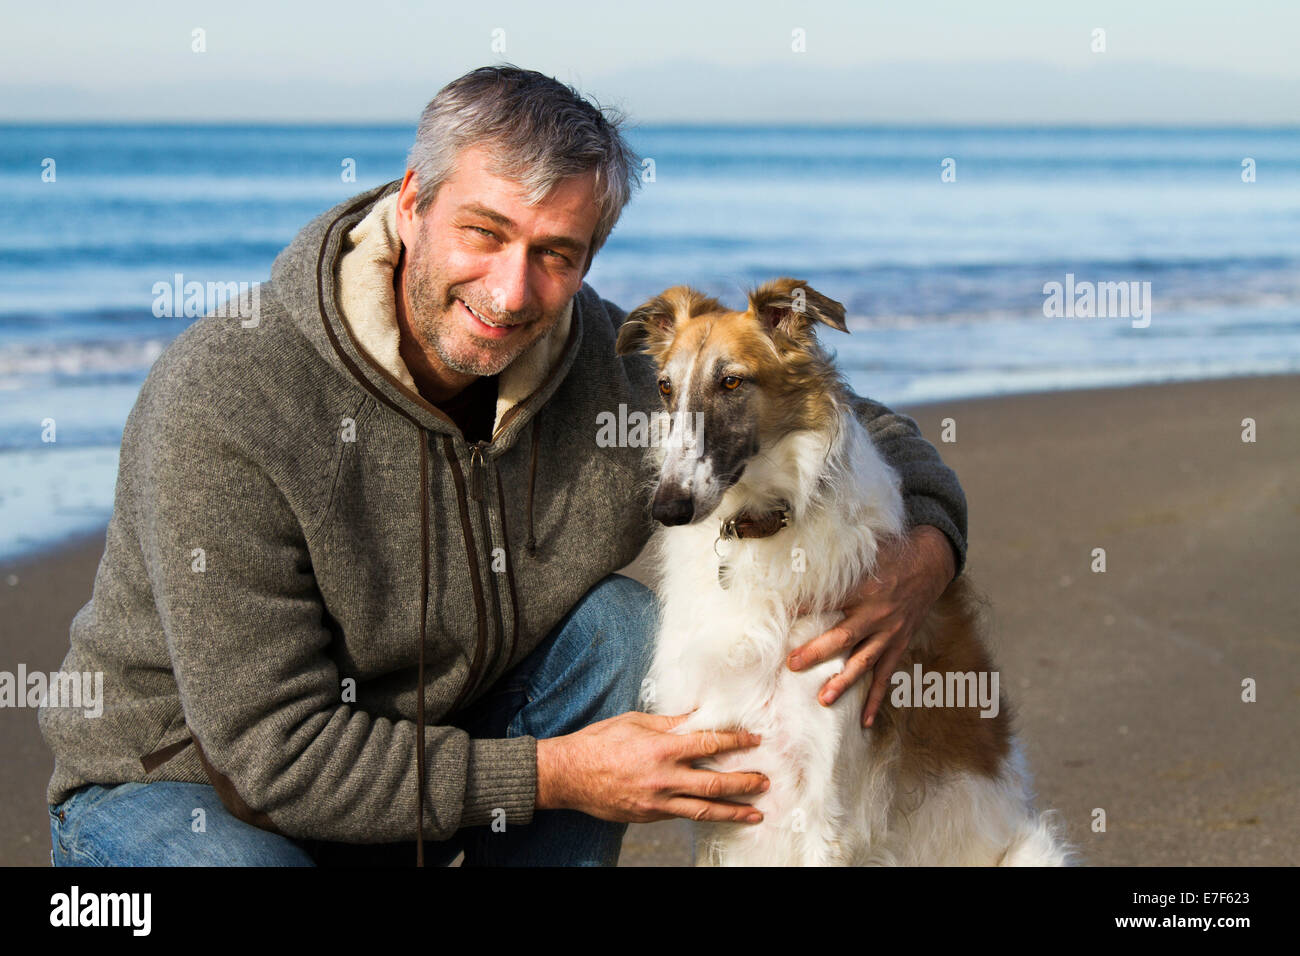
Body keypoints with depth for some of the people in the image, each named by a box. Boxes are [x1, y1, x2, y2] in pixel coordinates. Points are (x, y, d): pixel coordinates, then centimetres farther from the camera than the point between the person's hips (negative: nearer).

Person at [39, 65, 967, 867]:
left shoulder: (613, 368, -14)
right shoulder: (222, 401, -29)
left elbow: (871, 434, 0)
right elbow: (273, 755, -28)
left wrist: (925, 554, -23)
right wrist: (552, 776, -26)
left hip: (424, 750, 5)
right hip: (180, 781, -5)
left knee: (619, 622, -16)